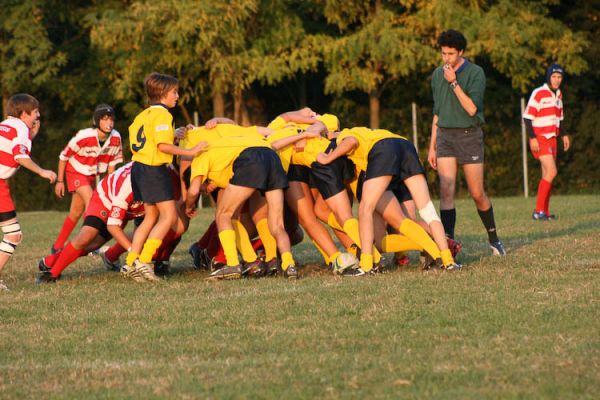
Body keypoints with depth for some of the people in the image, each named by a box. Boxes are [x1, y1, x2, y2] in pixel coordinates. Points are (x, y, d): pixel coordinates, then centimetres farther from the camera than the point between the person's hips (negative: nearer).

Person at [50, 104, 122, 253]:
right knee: (90, 200, -26)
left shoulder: (115, 138, -16)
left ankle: (57, 247, 25)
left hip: (91, 174, 6)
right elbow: (64, 156, -17)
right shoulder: (83, 137, -30)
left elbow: (112, 161, 1)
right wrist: (60, 181, -11)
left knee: (76, 213, 12)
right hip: (75, 172, -6)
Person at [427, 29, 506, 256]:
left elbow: (472, 108, -17)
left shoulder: (475, 73, -7)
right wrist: (432, 146, 15)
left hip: (469, 135, -4)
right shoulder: (438, 75, 9)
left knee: (477, 194, 2)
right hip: (445, 135, 4)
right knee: (446, 190, -11)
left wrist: (454, 83, -21)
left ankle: (493, 239, 21)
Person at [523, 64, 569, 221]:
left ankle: (545, 212, 11)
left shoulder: (558, 95, 13)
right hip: (540, 139, -8)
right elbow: (527, 117, -14)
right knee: (551, 172, -18)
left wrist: (564, 135, 15)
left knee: (547, 175, 8)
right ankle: (539, 211, -17)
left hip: (551, 139, 8)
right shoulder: (538, 94, -12)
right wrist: (532, 138, -20)